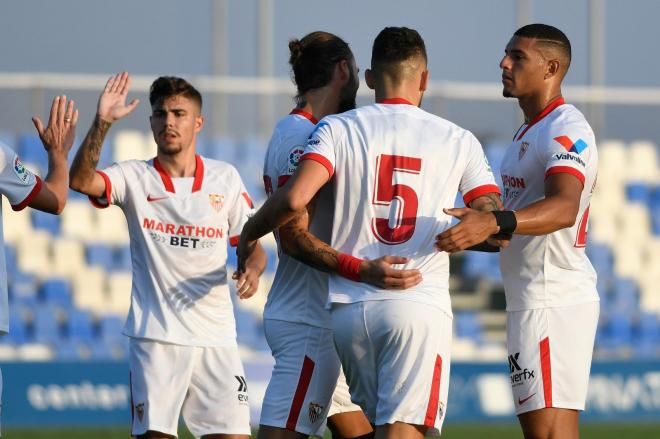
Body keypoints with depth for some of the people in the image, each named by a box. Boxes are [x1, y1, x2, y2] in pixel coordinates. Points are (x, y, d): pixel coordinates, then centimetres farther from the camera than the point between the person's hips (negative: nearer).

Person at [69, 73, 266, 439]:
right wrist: (102, 122, -26)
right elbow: (80, 180, -16)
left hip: (216, 337, 2)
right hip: (154, 336, -2)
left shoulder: (225, 178, 9)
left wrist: (252, 269, -10)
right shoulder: (135, 177, 2)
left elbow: (252, 244, 13)